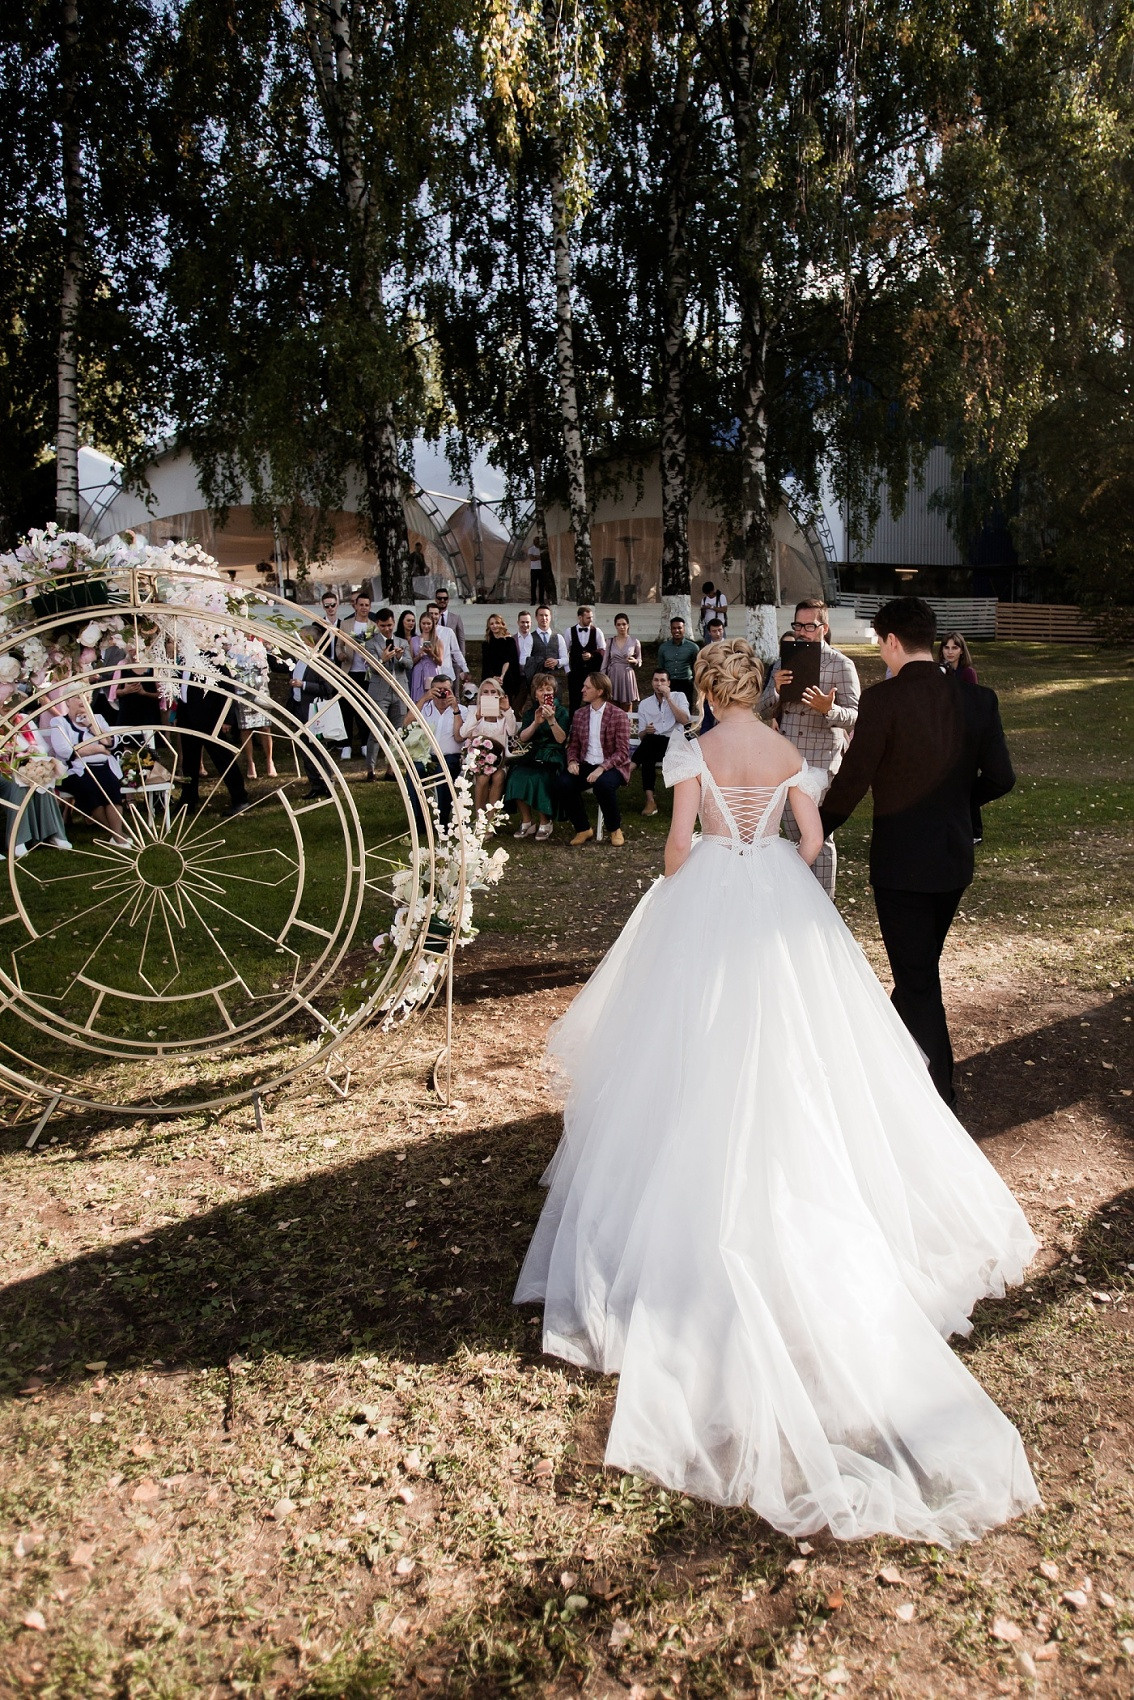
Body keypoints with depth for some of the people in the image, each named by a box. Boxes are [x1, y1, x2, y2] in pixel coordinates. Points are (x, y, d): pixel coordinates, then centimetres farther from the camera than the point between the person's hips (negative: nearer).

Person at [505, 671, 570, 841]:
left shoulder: (561, 711, 5)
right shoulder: (530, 712, 15)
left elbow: (561, 739, -8)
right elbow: (522, 738, 1)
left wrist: (551, 720, -22)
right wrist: (536, 722, -14)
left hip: (552, 757, -3)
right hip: (532, 755, 3)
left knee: (539, 778, -32)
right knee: (517, 776, -27)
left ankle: (545, 823, -14)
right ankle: (526, 822, -14)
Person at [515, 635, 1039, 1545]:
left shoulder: (696, 751, -9)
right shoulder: (790, 753, 2)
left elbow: (679, 843, -12)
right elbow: (811, 839, 3)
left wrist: (677, 901, 6)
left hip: (707, 904, -3)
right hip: (781, 907, 4)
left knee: (705, 1062, 5)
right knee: (789, 1054, 15)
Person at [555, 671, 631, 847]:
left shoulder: (619, 715, -5)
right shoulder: (579, 715, 10)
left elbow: (622, 752, -11)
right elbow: (573, 745, 16)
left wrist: (602, 768, -25)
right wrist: (572, 761, -7)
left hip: (611, 767, -4)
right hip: (586, 765, 5)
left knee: (603, 784, -37)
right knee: (563, 783, -24)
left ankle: (615, 829, -10)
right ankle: (583, 829, -4)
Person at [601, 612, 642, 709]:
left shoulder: (634, 642, 2)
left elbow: (640, 662, 12)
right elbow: (605, 663, 7)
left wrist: (635, 661, -11)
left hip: (627, 677, -1)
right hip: (613, 677, 1)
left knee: (627, 712, 3)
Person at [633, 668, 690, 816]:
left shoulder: (678, 697, 9)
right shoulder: (645, 704, 15)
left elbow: (685, 721, -11)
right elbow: (641, 736, 12)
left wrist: (668, 698, -10)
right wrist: (646, 732, -14)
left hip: (674, 743, -2)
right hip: (652, 746, 2)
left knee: (651, 740, -37)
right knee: (647, 758, -35)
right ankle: (649, 800, -36)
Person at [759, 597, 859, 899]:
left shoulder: (840, 664, -4)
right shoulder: (784, 662, 11)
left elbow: (854, 714, -11)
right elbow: (765, 712, 10)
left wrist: (829, 709, -32)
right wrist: (775, 690, -12)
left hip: (821, 761, -5)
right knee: (792, 834, 14)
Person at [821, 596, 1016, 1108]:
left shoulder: (883, 699, -16)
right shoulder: (977, 699, -1)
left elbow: (852, 781, -14)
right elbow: (1000, 778, 1)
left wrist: (816, 831, 1)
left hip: (901, 859, -6)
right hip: (955, 855, 6)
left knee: (917, 980, 3)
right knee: (922, 966, 23)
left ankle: (939, 1103, 8)